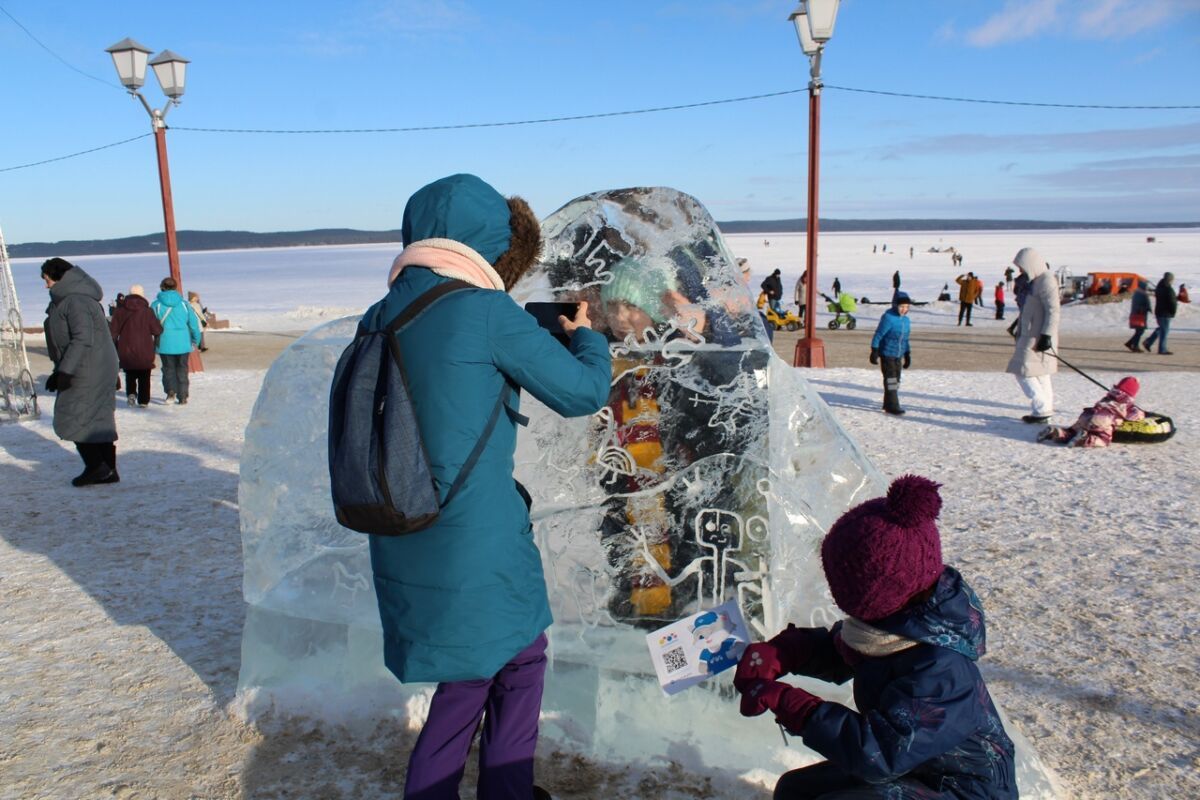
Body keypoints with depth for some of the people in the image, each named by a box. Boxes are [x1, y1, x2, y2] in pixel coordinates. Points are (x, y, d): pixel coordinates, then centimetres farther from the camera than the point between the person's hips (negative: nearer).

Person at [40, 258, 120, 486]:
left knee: (71, 418, -4)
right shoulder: (68, 299, 18)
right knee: (99, 419, 11)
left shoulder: (76, 301, -16)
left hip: (87, 372, -10)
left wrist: (64, 371, -25)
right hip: (98, 371, 10)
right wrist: (59, 371, 26)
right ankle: (108, 471, 15)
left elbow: (82, 339, -25)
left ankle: (95, 466, -1)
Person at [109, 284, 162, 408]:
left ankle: (131, 393, -3)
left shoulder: (120, 310, 0)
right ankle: (143, 401, 7)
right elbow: (158, 330, -7)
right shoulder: (146, 311, -7)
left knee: (130, 375, 18)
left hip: (125, 352, 2)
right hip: (145, 352, -2)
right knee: (144, 377, 10)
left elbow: (113, 331, 2)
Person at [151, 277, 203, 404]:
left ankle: (170, 391, -7)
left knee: (168, 368, 13)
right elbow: (194, 323, 3)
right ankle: (182, 397, 8)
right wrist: (196, 340, 15)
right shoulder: (184, 303, 1)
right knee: (182, 369, 10)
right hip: (183, 343, 1)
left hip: (165, 343, -1)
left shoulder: (156, 305, -2)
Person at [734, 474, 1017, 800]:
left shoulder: (939, 669, -34)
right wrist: (777, 653, -12)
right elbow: (839, 651, 7)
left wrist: (784, 700, -33)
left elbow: (877, 752, -37)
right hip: (913, 764, 9)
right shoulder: (899, 618, -8)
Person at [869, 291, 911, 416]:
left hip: (898, 355, 8)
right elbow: (878, 335, -14)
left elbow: (905, 339, 17)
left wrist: (907, 355, 18)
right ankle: (892, 406, -6)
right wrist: (874, 352, -15)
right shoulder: (888, 318, -16)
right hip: (887, 354, -8)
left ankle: (888, 404, 22)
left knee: (896, 379, 11)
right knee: (891, 380, -8)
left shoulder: (906, 319, 8)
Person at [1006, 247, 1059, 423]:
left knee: (1024, 372, -9)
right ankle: (1045, 408, 23)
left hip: (1038, 339, -10)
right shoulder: (1037, 280, 15)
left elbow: (1053, 311, -22)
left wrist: (1046, 335, -25)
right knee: (1040, 374, 15)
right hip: (1032, 336, 10)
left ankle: (1042, 409, -6)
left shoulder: (1046, 281, -17)